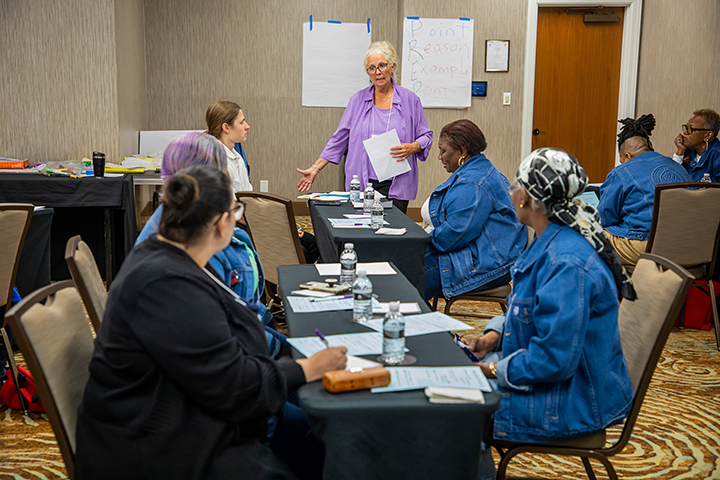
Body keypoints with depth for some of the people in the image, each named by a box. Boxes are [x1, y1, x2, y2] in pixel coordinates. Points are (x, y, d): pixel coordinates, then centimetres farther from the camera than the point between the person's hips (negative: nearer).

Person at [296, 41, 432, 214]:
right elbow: (340, 138, 12)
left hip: (396, 186, -1)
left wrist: (412, 147, -12)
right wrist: (316, 168, 7)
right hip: (361, 185, 1)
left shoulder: (409, 100, 4)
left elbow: (426, 136, 10)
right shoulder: (358, 100, 9)